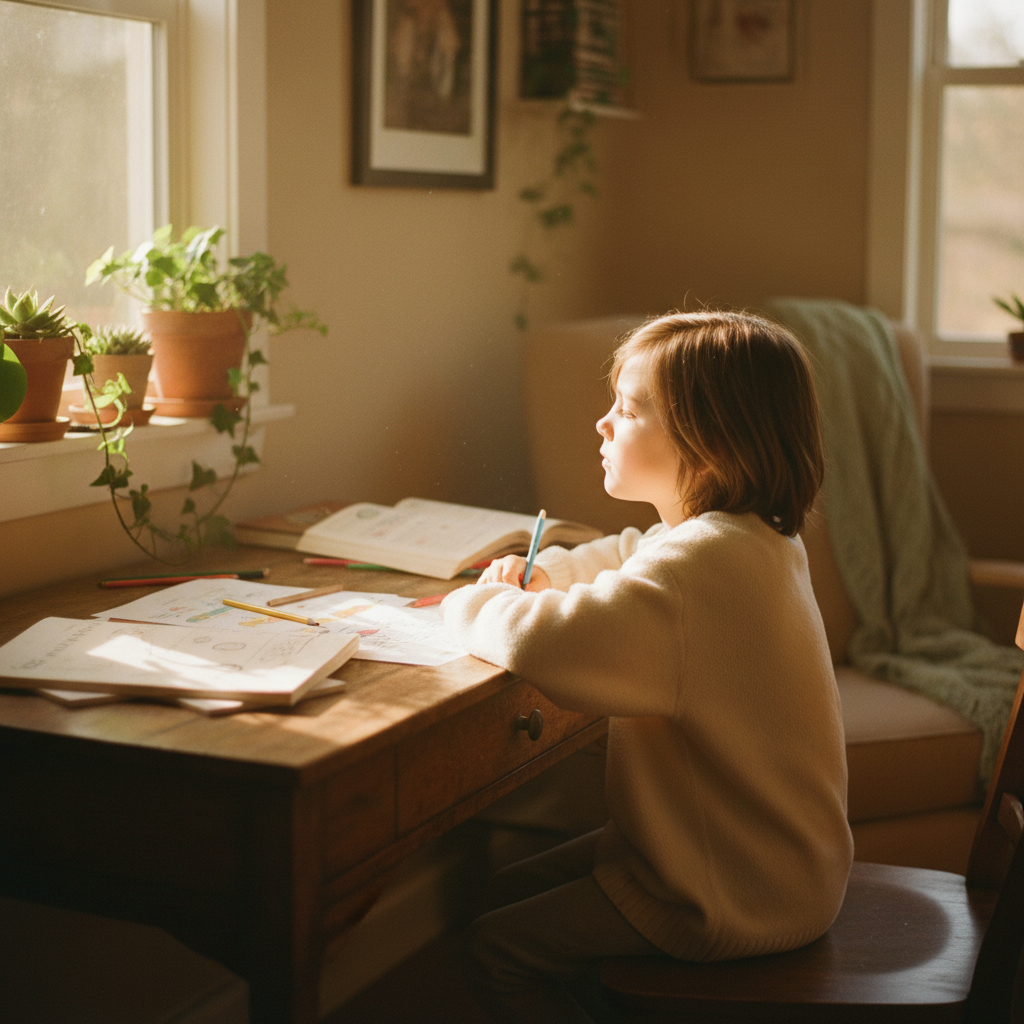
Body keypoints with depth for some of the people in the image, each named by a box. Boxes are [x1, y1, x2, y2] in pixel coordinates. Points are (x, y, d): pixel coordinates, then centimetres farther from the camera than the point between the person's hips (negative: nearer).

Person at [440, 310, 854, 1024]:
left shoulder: (703, 564, -29)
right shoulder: (749, 537, 5)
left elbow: (545, 641, -39)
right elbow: (627, 560, 25)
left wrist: (473, 603, -17)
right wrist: (542, 573, 6)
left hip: (733, 898, -10)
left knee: (498, 946, -4)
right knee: (508, 891, 16)